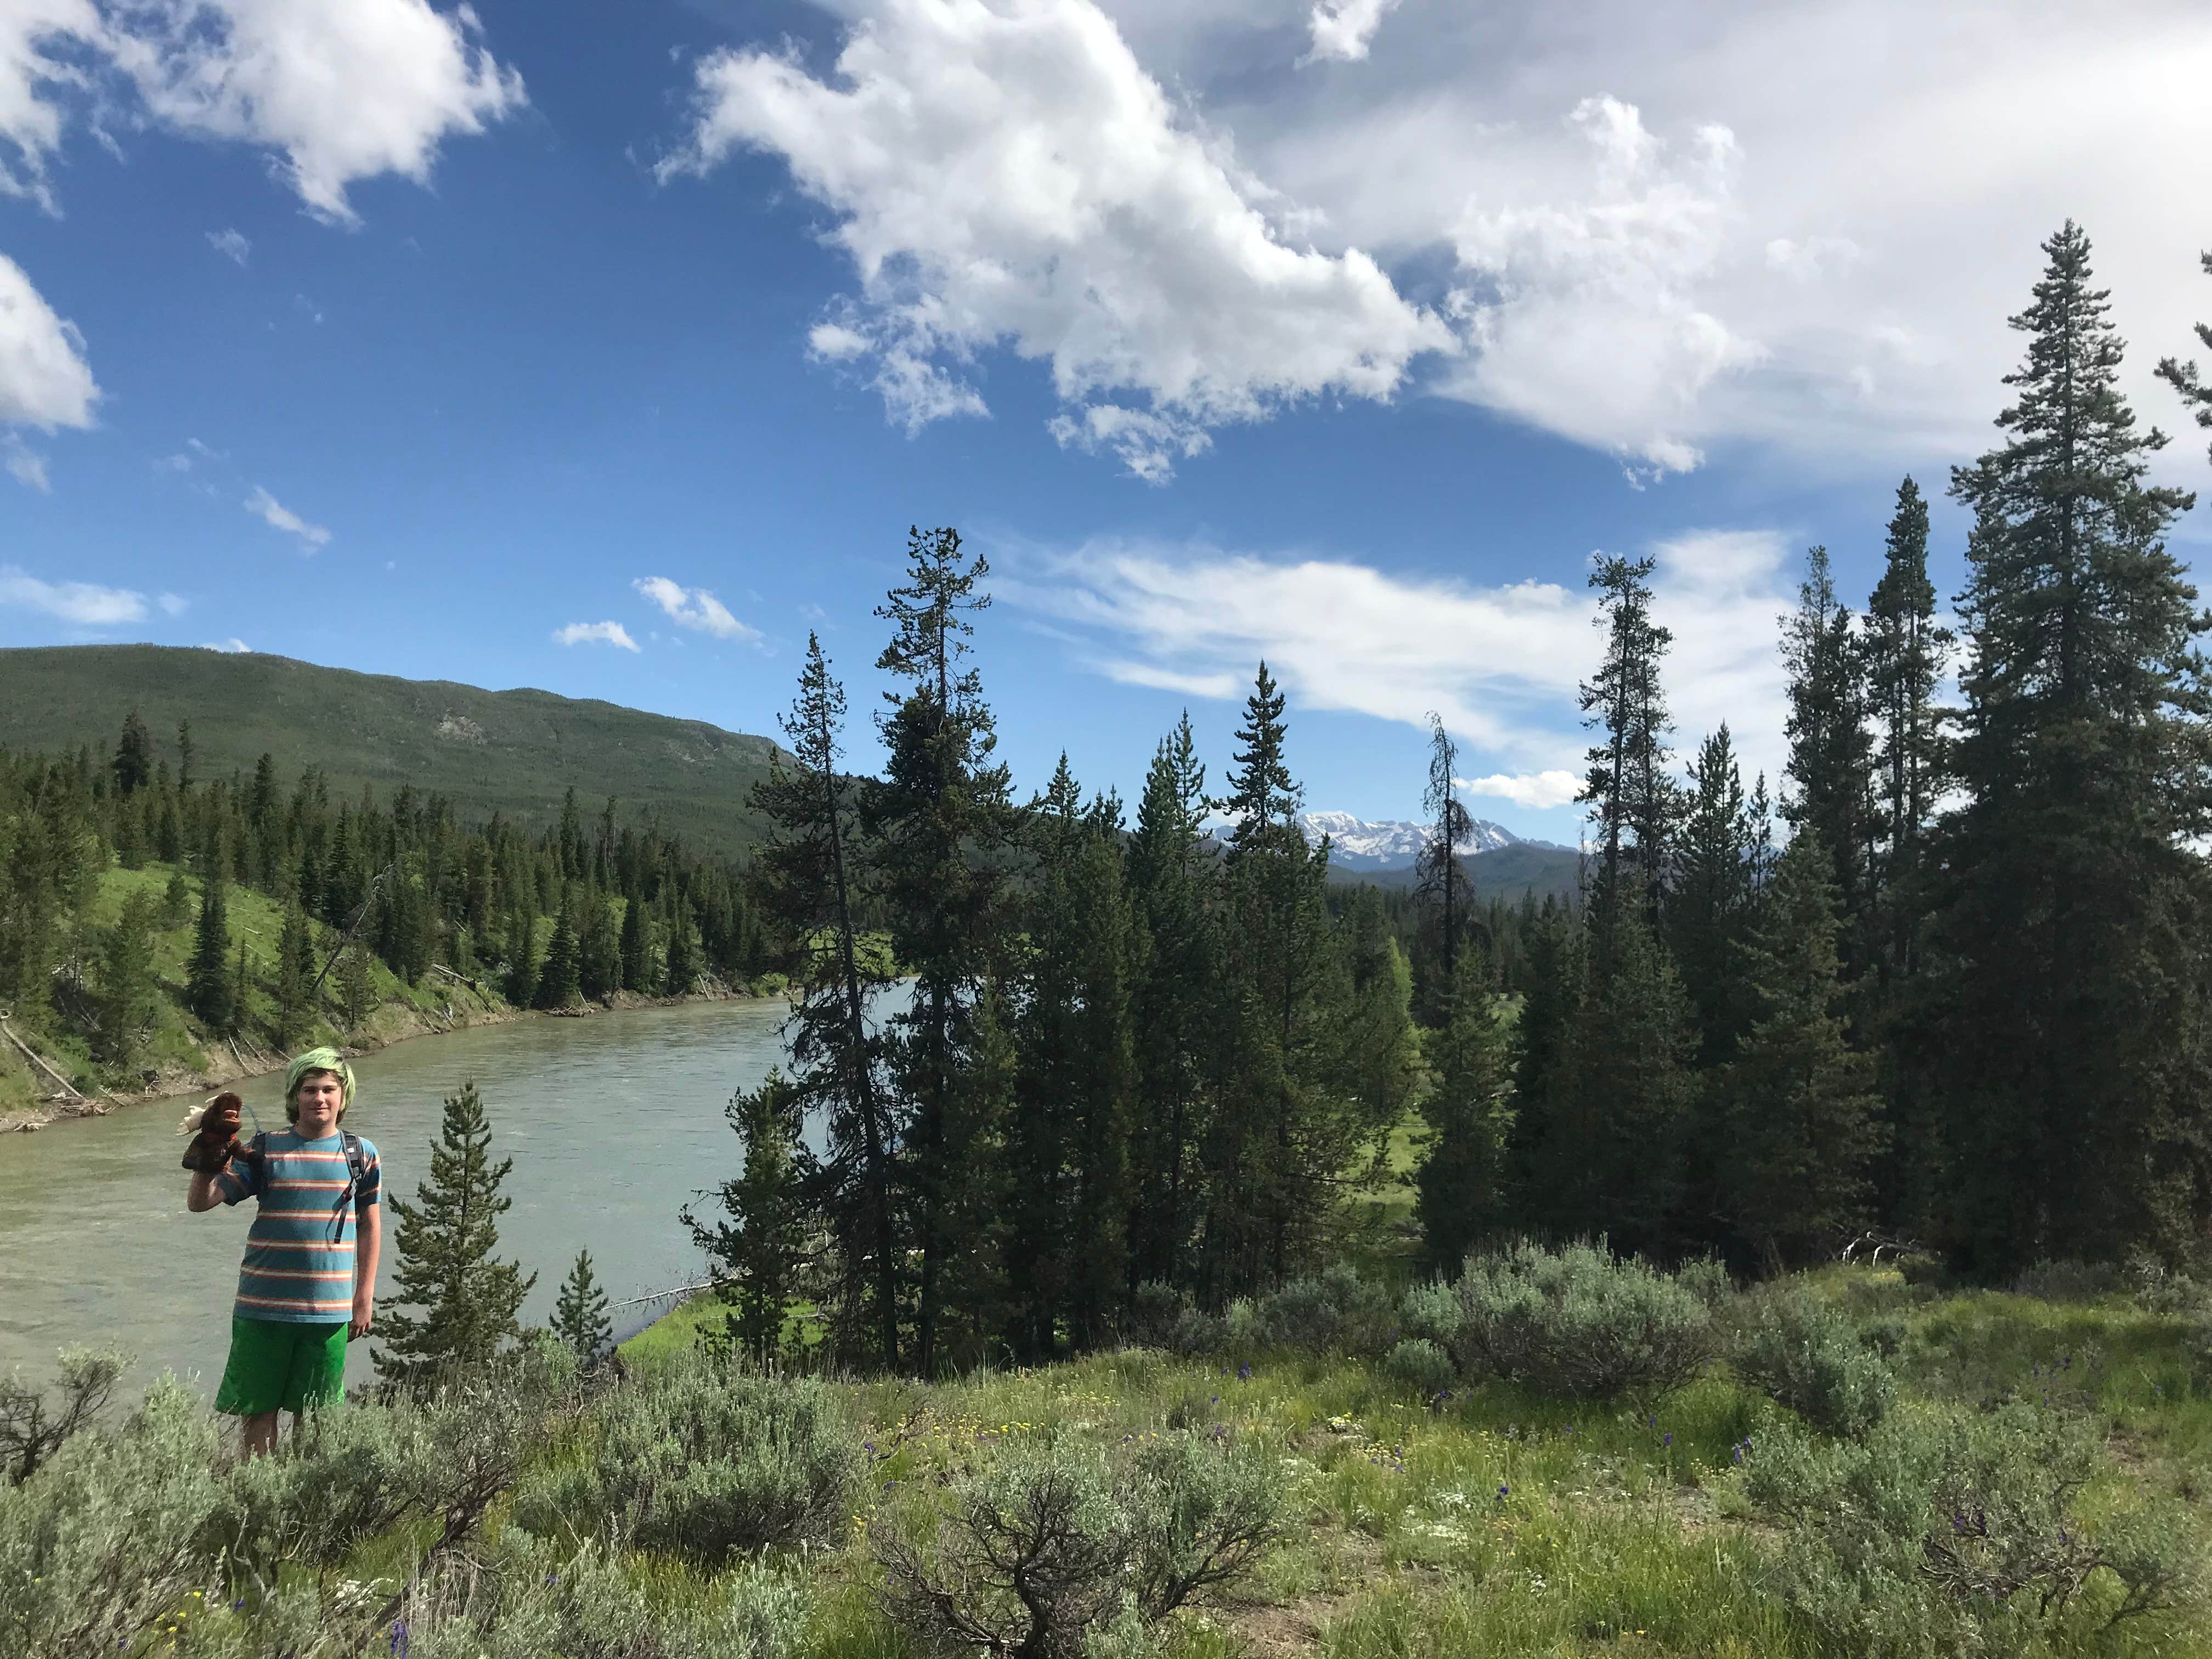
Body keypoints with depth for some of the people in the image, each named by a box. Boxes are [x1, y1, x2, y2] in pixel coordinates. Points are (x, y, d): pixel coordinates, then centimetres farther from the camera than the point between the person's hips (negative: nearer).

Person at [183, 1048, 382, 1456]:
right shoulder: (265, 1152, 0)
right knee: (258, 1410, 6)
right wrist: (210, 1157, -20)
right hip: (263, 1307, 0)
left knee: (311, 1414, 11)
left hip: (330, 1311, 1)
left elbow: (370, 1227, 8)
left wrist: (365, 1298, 6)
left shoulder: (360, 1154, 3)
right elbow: (199, 1202, -2)